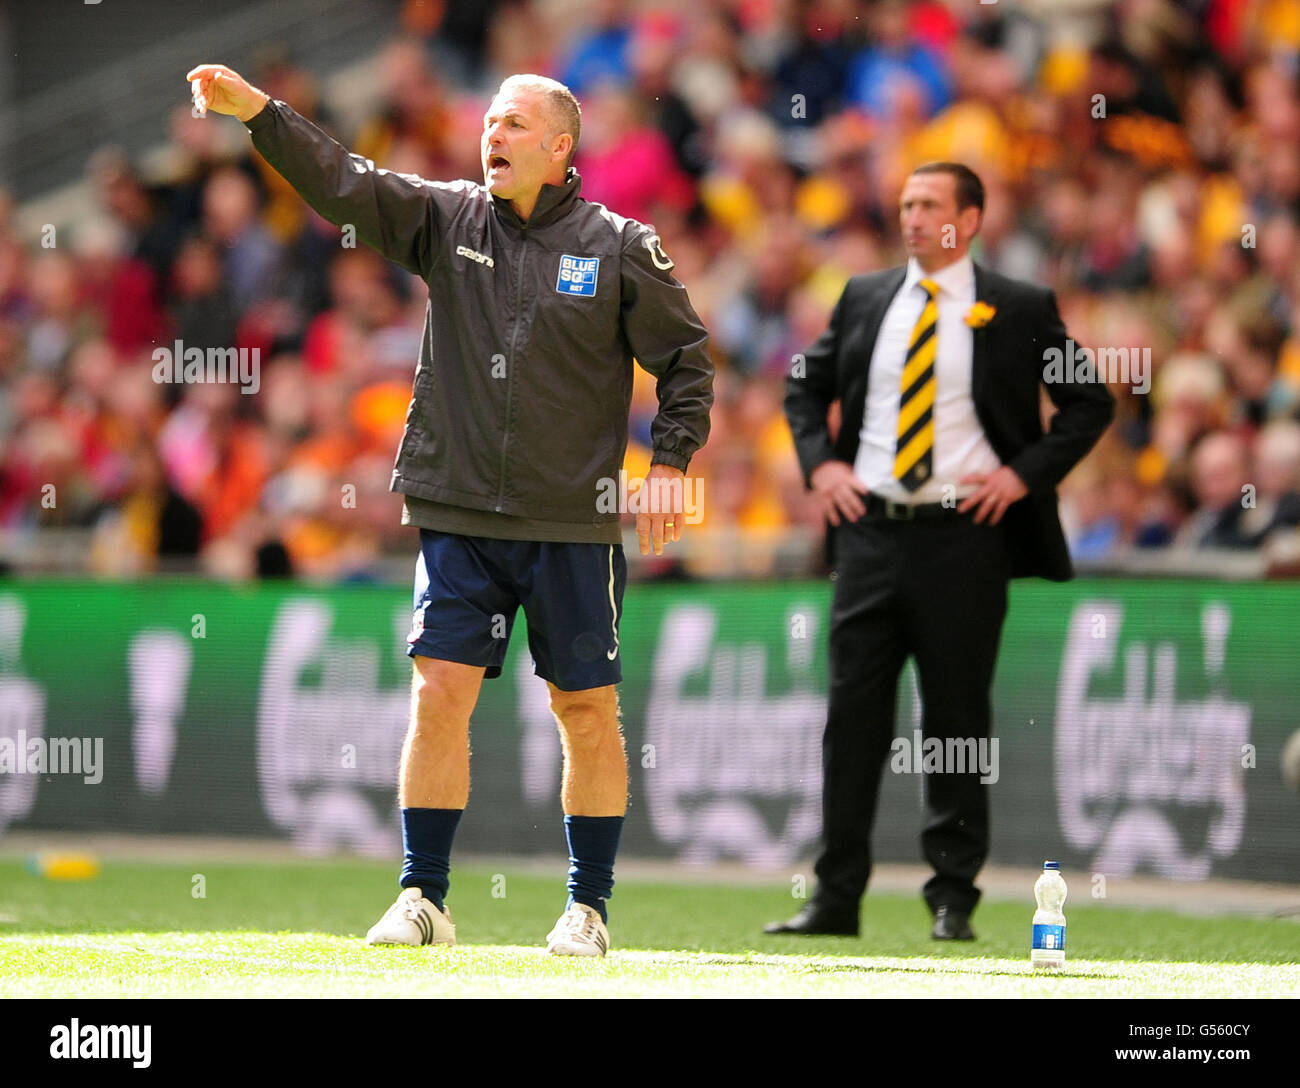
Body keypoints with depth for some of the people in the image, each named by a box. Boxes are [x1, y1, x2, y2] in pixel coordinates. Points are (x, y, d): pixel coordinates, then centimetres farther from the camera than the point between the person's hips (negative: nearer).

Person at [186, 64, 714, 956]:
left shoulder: (619, 246, -1)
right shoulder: (447, 220, 5)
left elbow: (686, 357, 6)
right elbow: (343, 184, -5)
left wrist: (670, 463, -4)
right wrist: (257, 111, -17)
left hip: (572, 523, -2)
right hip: (459, 515, 2)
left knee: (587, 713, 3)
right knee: (439, 696, -6)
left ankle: (589, 909, 13)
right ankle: (422, 899, 1)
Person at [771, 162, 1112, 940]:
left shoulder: (1020, 311, 1)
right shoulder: (865, 299, 11)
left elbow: (1090, 403, 4)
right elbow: (806, 385, 22)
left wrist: (1024, 473, -6)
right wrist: (820, 461, 5)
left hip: (962, 535, -3)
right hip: (871, 530, 3)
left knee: (957, 721, 1)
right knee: (853, 714, 2)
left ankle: (954, 899, 9)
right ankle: (837, 898, 7)